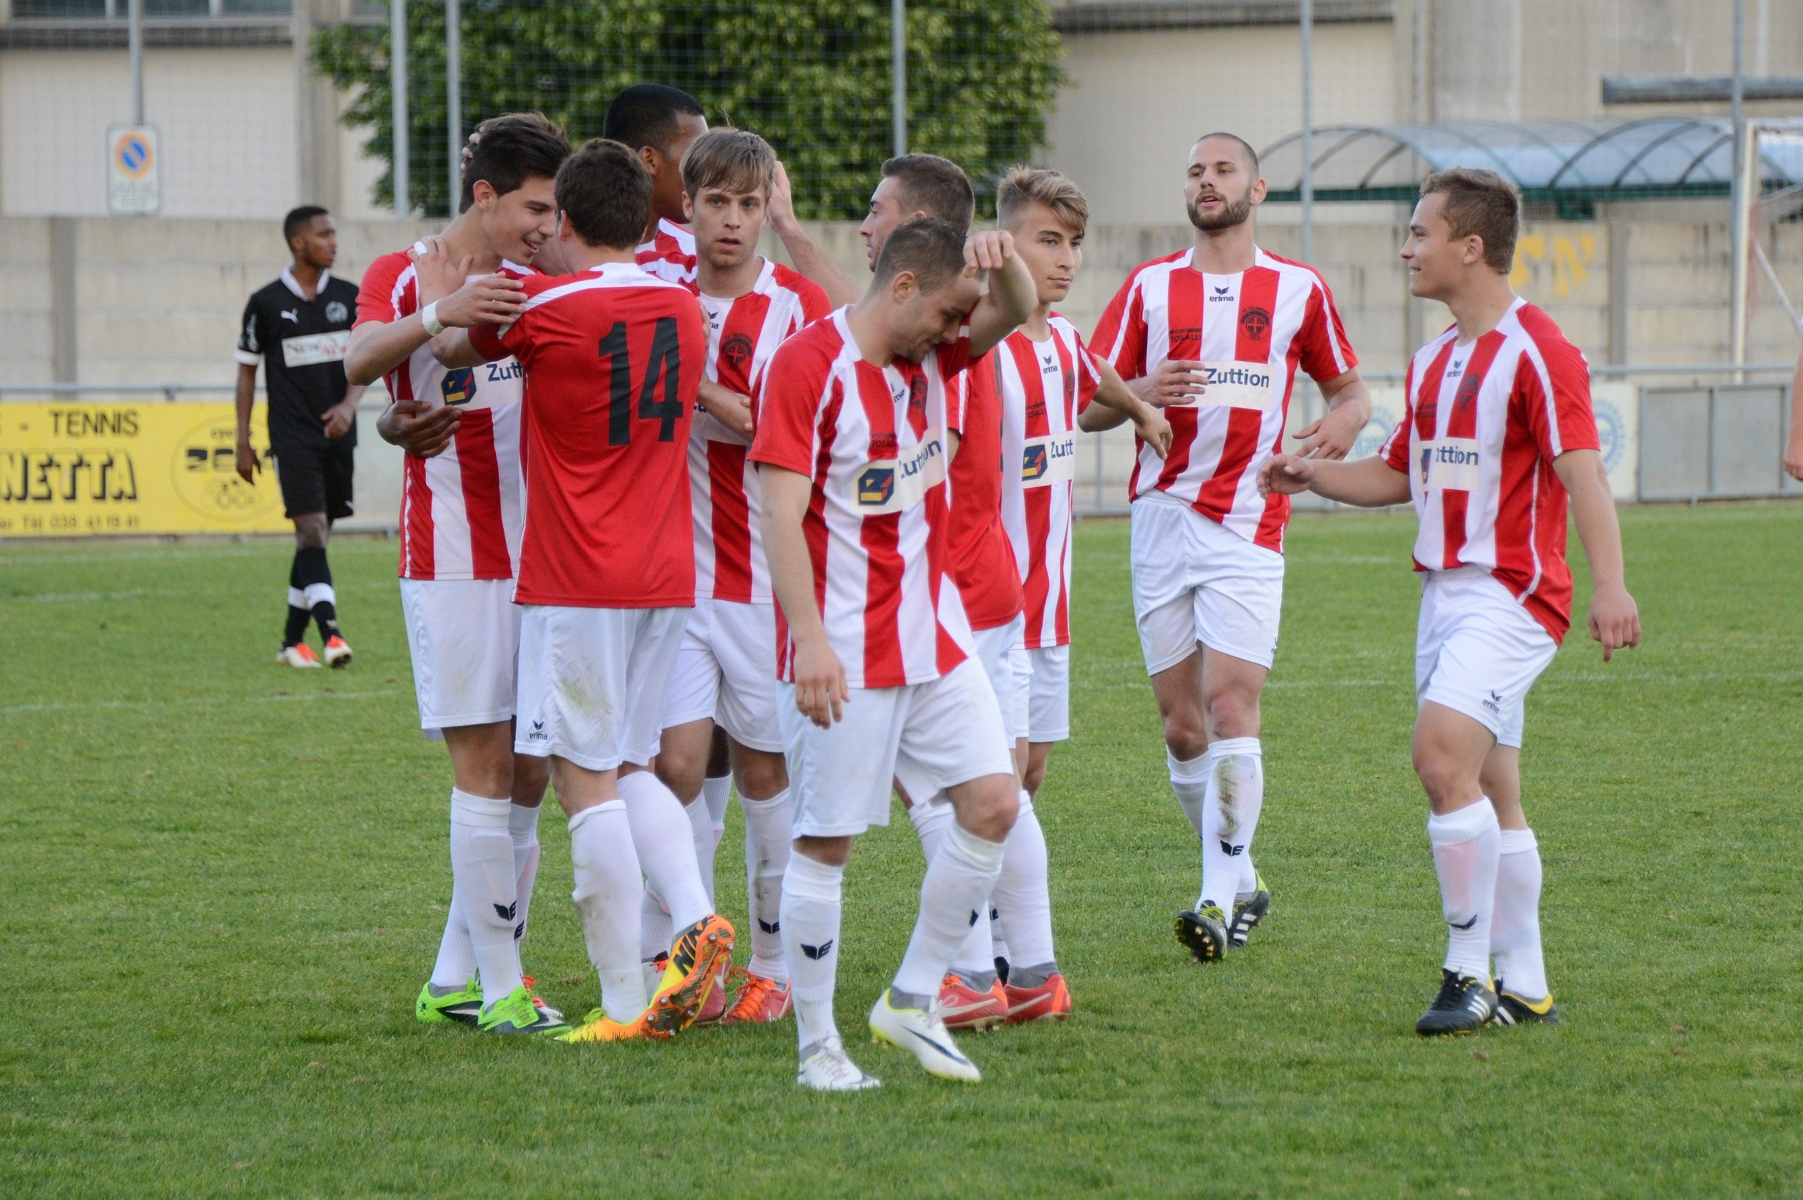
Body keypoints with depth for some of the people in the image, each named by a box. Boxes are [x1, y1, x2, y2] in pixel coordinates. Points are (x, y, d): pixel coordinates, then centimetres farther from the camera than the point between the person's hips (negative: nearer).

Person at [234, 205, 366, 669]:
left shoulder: (349, 297, 7)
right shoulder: (266, 303, -1)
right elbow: (247, 370, 5)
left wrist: (348, 405, -14)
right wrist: (243, 441, 3)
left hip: (338, 434, 4)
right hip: (292, 435, -4)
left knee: (316, 536, 8)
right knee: (311, 529, -15)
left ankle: (293, 640, 16)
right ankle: (330, 633, -24)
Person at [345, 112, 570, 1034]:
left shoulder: (533, 291, 15)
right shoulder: (402, 277, -2)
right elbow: (356, 364, -22)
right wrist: (436, 314, -40)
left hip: (536, 558, 6)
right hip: (452, 558, -6)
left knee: (526, 778, 6)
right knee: (485, 766, -8)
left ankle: (456, 981, 14)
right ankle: (501, 990, -5)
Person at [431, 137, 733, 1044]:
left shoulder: (542, 307, -10)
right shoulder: (682, 309, 7)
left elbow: (446, 349, 7)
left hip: (576, 584, -6)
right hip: (666, 578, 6)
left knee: (586, 781, -2)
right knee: (627, 768, 17)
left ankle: (625, 1004, -5)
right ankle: (695, 920, -5)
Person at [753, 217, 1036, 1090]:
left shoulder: (930, 351, 8)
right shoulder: (807, 364, -14)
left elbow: (1015, 312, 3)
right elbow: (780, 510, -19)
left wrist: (1001, 264, -21)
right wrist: (808, 639, -26)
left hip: (934, 634, 8)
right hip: (844, 648, -8)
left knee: (993, 801, 1)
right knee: (827, 842, -2)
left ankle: (913, 1001, 13)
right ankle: (818, 1047, 6)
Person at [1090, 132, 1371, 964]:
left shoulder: (1298, 290, 7)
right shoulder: (1149, 287, 9)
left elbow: (1349, 387, 17)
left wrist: (1345, 419, -6)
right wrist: (1142, 393, -14)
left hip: (1248, 523, -2)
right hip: (1161, 515, 3)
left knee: (1231, 702, -15)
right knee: (1181, 723, 3)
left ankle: (1220, 897, -13)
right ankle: (1240, 878, 19)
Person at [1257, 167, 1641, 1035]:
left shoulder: (1535, 351, -11)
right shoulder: (1431, 361, 16)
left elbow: (1581, 470, -21)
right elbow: (1399, 473, 28)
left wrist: (1608, 584, -31)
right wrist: (1313, 476, 11)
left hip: (1511, 596, -9)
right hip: (1445, 595, 9)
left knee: (1444, 754, -22)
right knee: (1488, 794, 9)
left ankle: (1469, 972, -18)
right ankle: (1522, 988, 14)